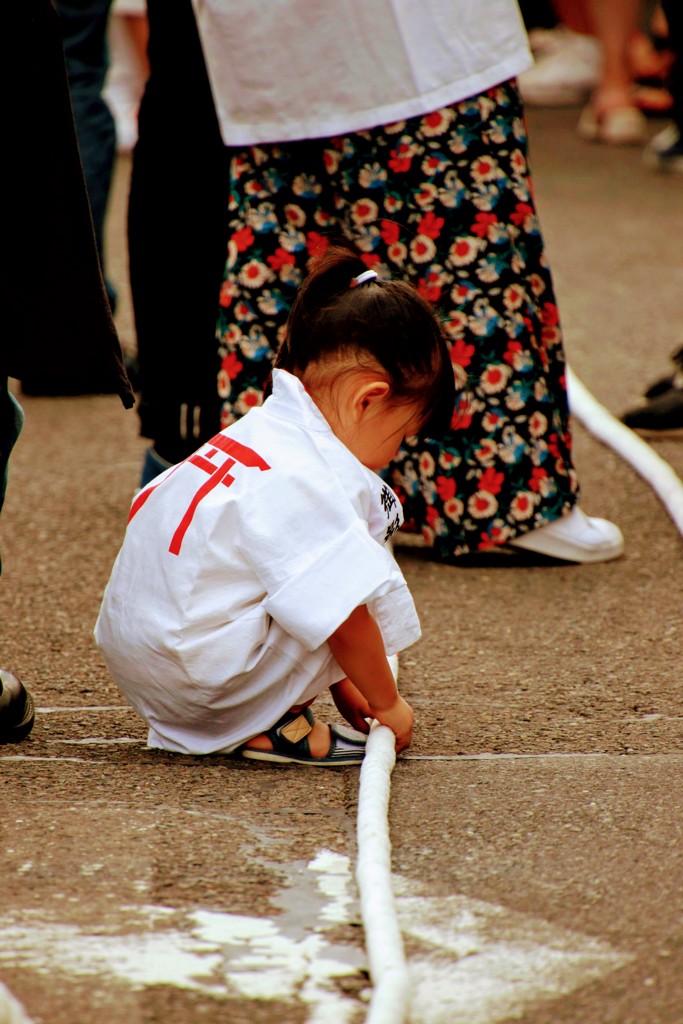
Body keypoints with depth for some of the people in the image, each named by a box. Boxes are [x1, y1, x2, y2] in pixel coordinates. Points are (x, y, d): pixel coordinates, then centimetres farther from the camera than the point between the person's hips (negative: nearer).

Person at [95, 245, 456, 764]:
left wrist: (342, 687, 25)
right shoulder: (307, 482, -20)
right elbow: (344, 617, -18)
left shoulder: (261, 431, 11)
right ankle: (270, 724, -4)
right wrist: (386, 704, -2)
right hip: (197, 675, -10)